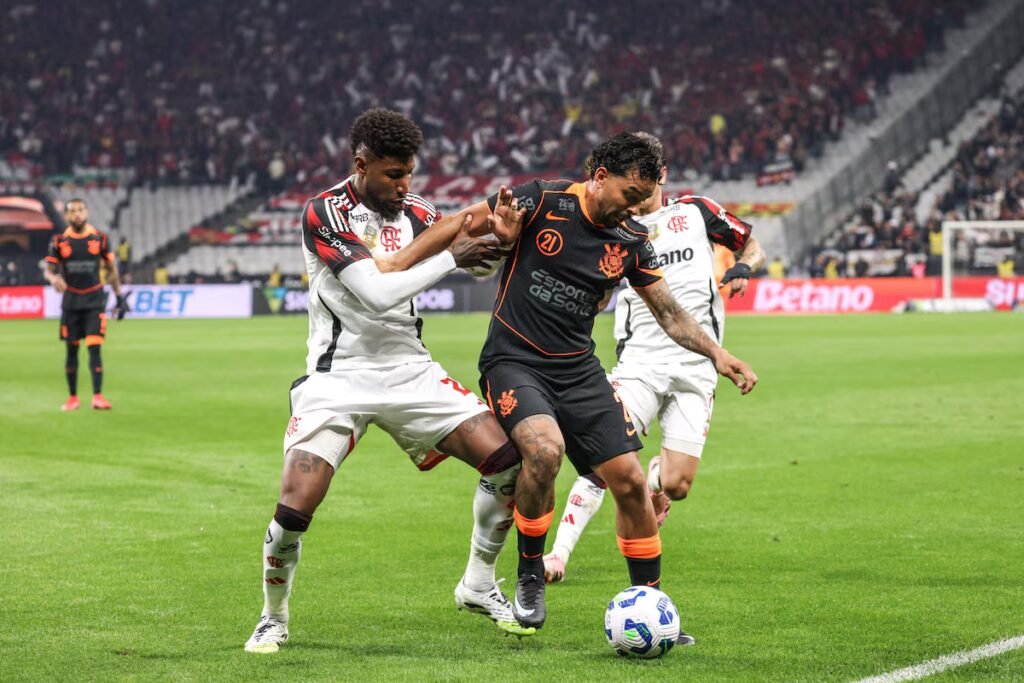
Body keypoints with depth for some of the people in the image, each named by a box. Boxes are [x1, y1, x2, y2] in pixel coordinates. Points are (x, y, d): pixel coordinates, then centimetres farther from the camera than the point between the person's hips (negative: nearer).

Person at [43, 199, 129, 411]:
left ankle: (97, 396, -14)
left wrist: (120, 297, 6)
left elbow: (111, 269, 9)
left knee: (94, 347, -11)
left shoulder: (100, 238, 1)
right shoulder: (59, 241, 0)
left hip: (94, 300, -1)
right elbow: (47, 269, 0)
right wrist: (53, 278, -24)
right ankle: (73, 397, 16)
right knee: (71, 349, 7)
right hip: (71, 301, 1)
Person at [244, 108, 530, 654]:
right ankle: (273, 619, 7)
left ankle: (478, 587, 12)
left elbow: (487, 261, 5)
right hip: (339, 377, -5)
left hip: (410, 372, 5)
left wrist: (499, 226, -17)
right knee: (295, 506, -19)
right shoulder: (324, 214, -13)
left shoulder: (416, 213, 5)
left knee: (508, 460, -7)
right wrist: (450, 256, -20)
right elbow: (377, 293, -23)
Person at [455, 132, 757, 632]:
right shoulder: (541, 202, -10)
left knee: (630, 481, -3)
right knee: (544, 450, -32)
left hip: (578, 371, 5)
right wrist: (493, 241, -24)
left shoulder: (631, 242, 3)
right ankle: (529, 574, -8)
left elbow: (670, 314, 11)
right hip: (513, 361, -5)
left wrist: (716, 353, -4)